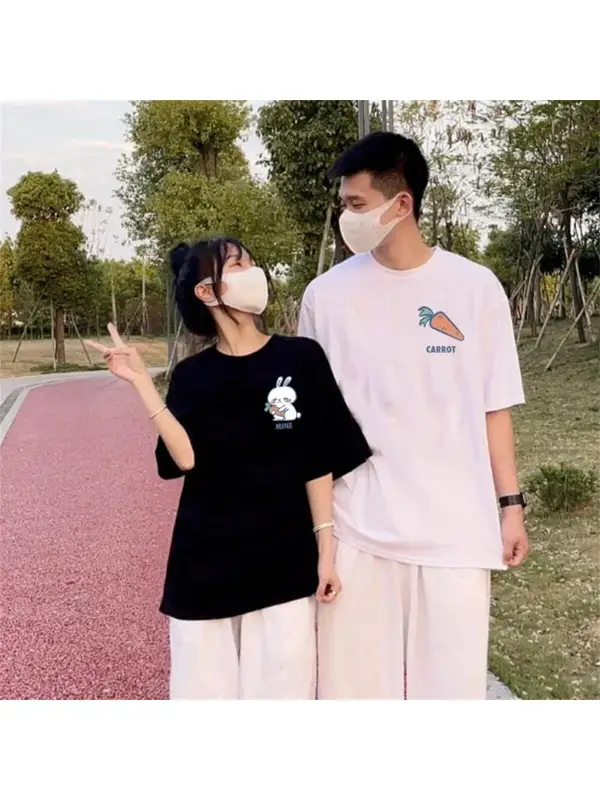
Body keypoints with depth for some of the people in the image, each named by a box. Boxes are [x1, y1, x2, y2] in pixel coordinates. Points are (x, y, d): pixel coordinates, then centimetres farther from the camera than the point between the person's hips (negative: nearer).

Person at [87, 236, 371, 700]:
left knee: (283, 688, 5)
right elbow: (186, 458, -12)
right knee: (204, 691, 10)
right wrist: (142, 383, -15)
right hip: (205, 563, 2)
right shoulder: (192, 375, 2)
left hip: (284, 561, -1)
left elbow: (319, 464, -1)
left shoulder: (301, 358, -3)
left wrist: (326, 549, -3)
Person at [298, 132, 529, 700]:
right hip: (357, 527, 1)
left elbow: (494, 408, 4)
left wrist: (510, 505, 2)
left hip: (457, 527, 0)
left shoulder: (475, 287, -2)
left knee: (452, 679, 10)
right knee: (353, 680, 10)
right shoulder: (326, 294, -1)